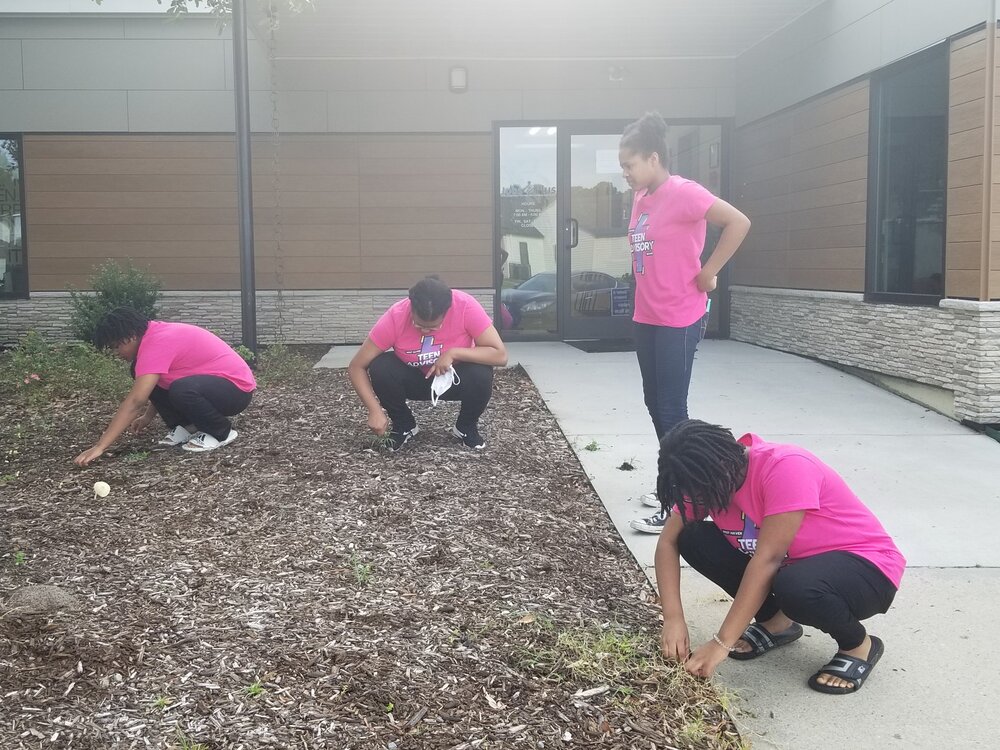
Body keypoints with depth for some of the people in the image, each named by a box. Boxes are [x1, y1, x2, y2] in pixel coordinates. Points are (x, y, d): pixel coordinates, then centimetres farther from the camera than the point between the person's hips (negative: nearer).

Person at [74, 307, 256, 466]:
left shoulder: (156, 343, -26)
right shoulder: (155, 334, 3)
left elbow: (135, 401, -32)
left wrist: (99, 447, -32)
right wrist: (148, 416, 16)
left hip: (237, 388, -9)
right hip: (210, 381, 9)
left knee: (181, 390, -37)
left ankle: (222, 432, -9)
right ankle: (186, 426, 9)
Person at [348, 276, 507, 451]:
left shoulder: (466, 307, -30)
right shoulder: (395, 316, -28)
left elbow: (500, 355, -30)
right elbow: (356, 367, -22)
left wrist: (453, 353, -38)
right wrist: (375, 410, -33)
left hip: (455, 379, -1)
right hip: (415, 380, 1)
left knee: (480, 374, -33)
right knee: (380, 369, -28)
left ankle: (466, 427, -1)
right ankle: (404, 425, 0)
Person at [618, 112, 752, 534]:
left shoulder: (683, 193, -14)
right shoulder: (641, 198, 11)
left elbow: (739, 223, -22)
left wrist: (707, 273, -17)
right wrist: (646, 293, 11)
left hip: (679, 321, -9)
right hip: (646, 318, 9)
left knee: (671, 411, -6)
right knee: (655, 406, 15)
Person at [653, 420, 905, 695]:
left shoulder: (785, 467, -30)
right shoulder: (708, 477, -9)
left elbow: (768, 558, -34)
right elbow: (669, 541, -10)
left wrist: (721, 643, -34)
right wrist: (673, 618, -25)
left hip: (866, 567, -6)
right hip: (791, 564, 7)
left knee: (795, 587, -39)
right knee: (693, 540, -11)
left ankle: (858, 645, -7)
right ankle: (775, 622, 6)